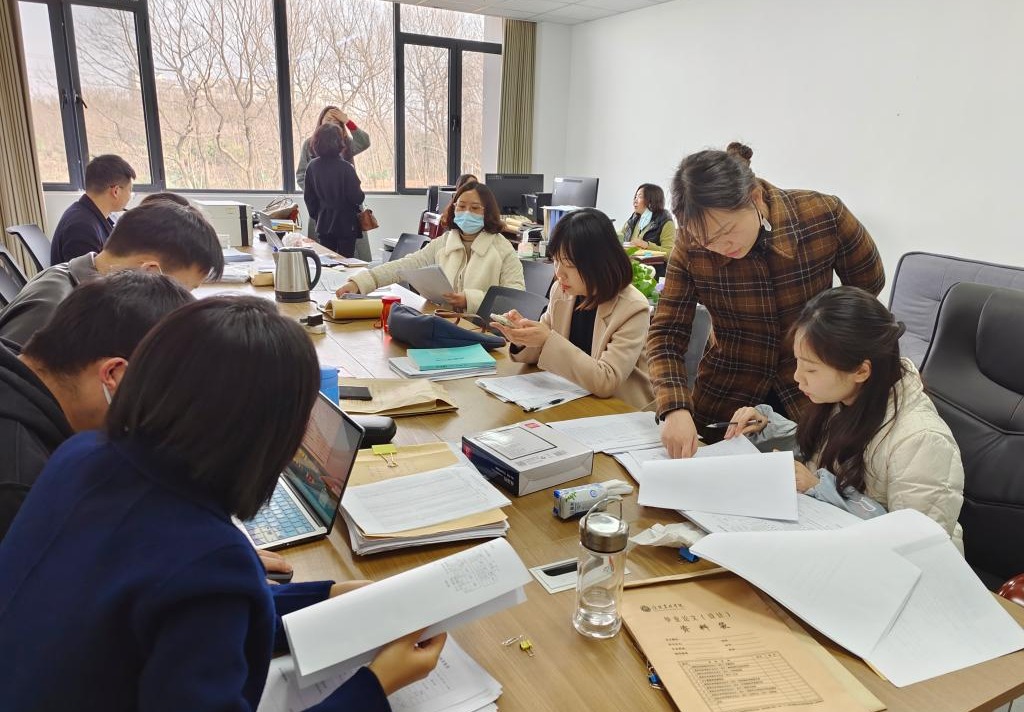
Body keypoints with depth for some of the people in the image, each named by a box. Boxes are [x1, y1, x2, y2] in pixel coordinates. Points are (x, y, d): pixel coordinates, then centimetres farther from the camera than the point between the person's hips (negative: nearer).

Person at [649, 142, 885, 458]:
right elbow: (665, 334, -15)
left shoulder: (824, 215, -20)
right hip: (726, 394, 1)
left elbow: (869, 286, -3)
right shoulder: (691, 249, -19)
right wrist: (675, 408, -30)